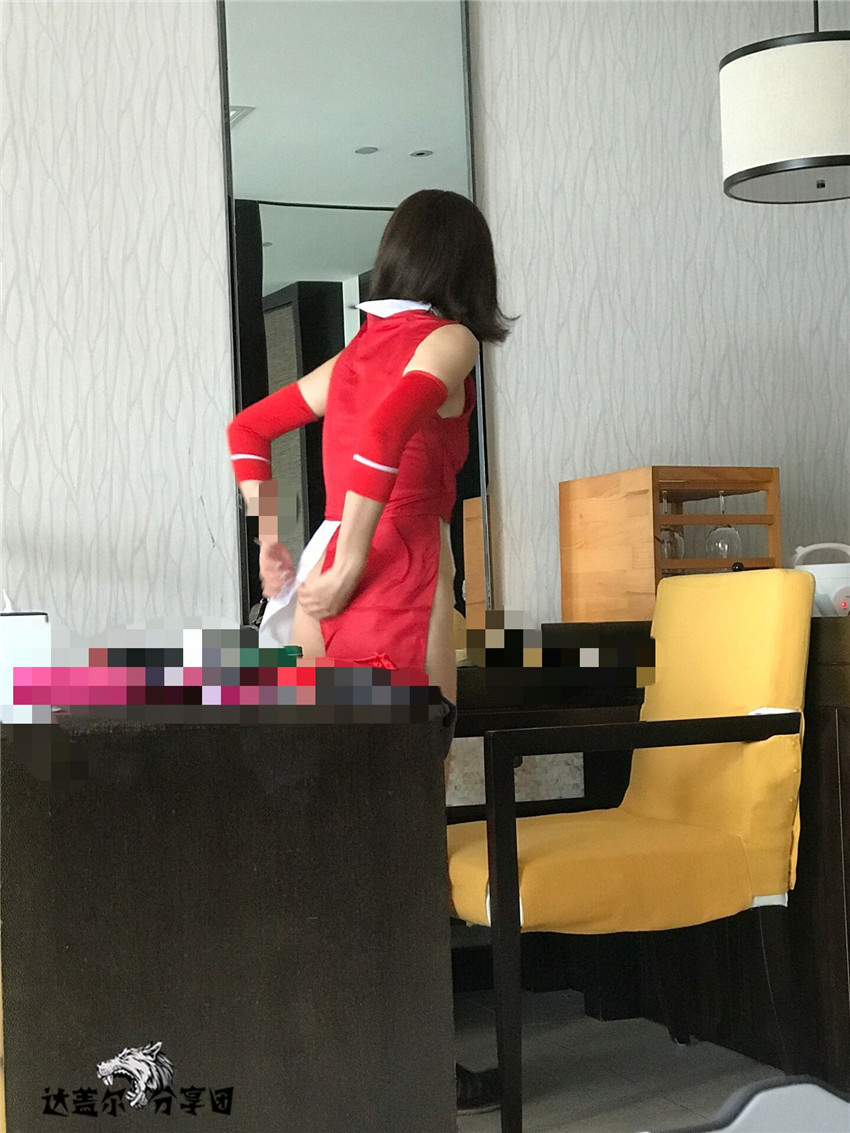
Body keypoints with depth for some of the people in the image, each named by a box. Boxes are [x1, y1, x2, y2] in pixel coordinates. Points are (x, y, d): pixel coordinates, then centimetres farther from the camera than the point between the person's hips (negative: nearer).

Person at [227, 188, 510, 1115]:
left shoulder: (357, 351, 18)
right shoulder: (448, 341, -3)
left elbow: (247, 429, 25)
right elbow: (388, 428, -22)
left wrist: (274, 540, 25)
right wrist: (353, 562, -17)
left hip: (324, 595, 7)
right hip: (404, 586, -7)